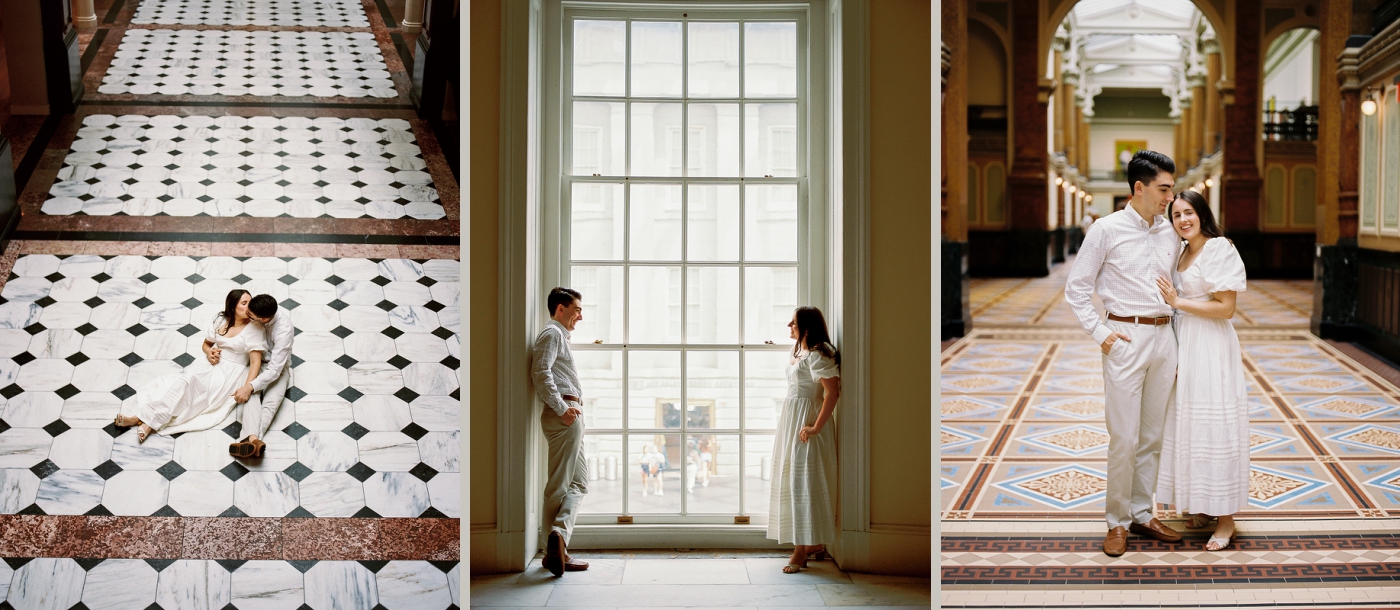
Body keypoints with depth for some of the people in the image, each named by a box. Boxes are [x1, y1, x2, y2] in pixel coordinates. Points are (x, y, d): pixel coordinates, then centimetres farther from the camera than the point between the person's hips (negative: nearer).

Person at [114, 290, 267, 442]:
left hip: (231, 373, -5)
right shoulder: (221, 320, 6)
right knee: (187, 380, -26)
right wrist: (209, 352, -3)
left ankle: (148, 420, -32)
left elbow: (256, 362, -14)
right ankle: (147, 419, -34)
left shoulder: (254, 328, -10)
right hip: (213, 363, 5)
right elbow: (205, 344, 21)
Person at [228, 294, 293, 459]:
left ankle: (252, 439, -49)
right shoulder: (259, 312, -14)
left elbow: (274, 369, -30)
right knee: (252, 396, -27)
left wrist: (249, 386, -35)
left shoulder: (284, 330, -30)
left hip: (277, 367, -3)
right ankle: (254, 439, -49)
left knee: (271, 402, -30)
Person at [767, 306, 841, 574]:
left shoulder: (816, 355, -16)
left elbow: (832, 391, -24)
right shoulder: (798, 350, 14)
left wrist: (816, 427, -25)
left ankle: (802, 551, -5)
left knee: (803, 482, -8)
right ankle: (816, 543, 21)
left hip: (805, 423, -10)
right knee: (793, 481, 12)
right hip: (791, 418, 10)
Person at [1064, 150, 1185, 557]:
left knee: (1153, 436, 10)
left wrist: (1178, 344, 11)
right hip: (1126, 338, -5)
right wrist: (1100, 333, -8)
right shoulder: (1107, 230, -5)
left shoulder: (1171, 233, 9)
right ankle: (1117, 522, 8)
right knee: (1124, 438, -4)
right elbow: (1076, 288, -1)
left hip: (1165, 337, 5)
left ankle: (1142, 514, 22)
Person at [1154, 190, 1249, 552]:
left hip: (1211, 349, -8)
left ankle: (1226, 519, 3)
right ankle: (1199, 508, 21)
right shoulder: (1183, 254, 14)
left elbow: (1226, 307, -16)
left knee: (1213, 427, -5)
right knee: (1186, 425, 11)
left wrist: (1177, 301, -13)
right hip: (1184, 348, 8)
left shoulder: (1220, 249, -11)